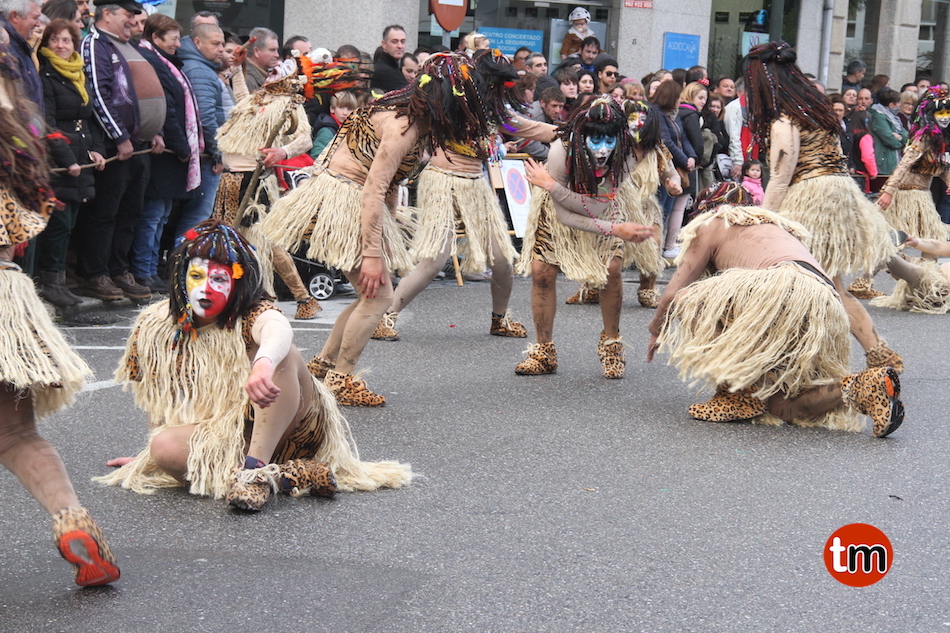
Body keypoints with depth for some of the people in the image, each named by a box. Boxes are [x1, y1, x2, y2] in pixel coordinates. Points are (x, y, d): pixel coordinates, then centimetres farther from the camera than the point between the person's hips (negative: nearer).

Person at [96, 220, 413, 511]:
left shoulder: (250, 316, -13)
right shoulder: (156, 326, 0)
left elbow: (279, 328, -40)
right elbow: (154, 398, 13)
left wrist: (264, 363, -63)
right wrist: (150, 454, 18)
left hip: (278, 429, -3)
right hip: (212, 436, 3)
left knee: (282, 355, -29)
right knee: (164, 445, -31)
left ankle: (255, 467, -35)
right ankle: (290, 476, -30)